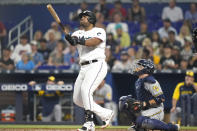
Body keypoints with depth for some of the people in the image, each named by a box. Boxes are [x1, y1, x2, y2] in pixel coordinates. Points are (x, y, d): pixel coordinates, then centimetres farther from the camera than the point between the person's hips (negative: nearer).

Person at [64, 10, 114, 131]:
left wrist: (80, 41, -34)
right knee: (77, 99, 6)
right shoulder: (78, 33, 18)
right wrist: (71, 39, -29)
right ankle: (106, 114, 16)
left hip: (97, 65, -8)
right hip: (84, 68, 8)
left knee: (85, 90, -27)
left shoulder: (99, 31, 2)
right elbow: (74, 39, -5)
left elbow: (93, 42, -18)